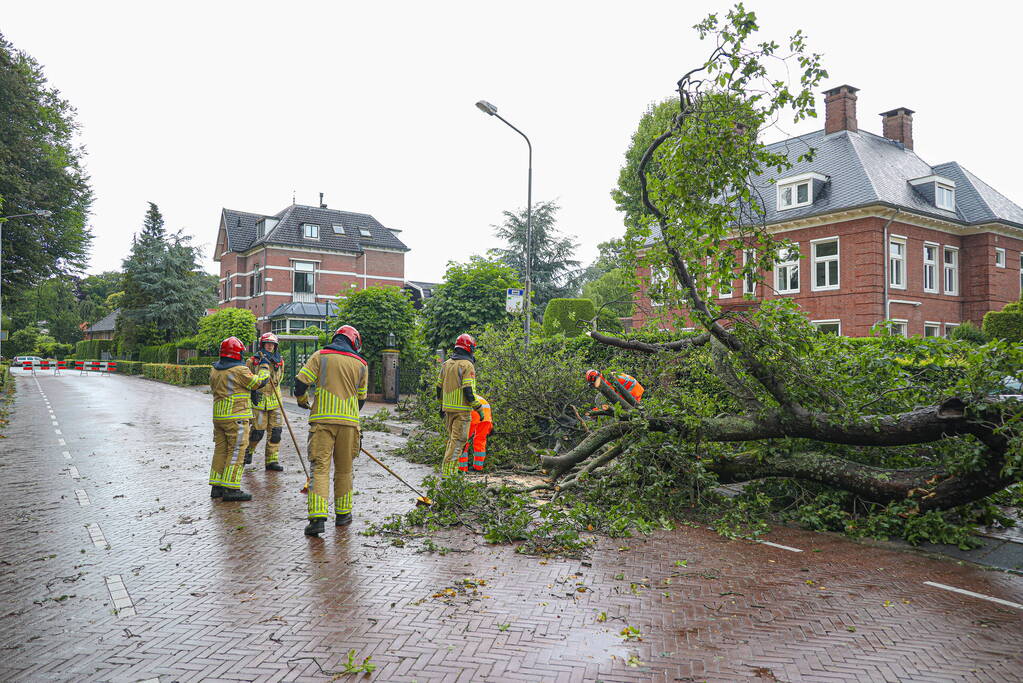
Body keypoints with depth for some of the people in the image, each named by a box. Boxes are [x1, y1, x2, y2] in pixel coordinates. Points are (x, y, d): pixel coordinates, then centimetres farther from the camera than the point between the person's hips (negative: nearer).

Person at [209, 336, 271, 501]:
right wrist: (264, 366, 10)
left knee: (220, 450, 13)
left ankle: (216, 486, 18)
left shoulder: (214, 370, 10)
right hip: (236, 418, -8)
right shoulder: (239, 370, -14)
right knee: (236, 452, -3)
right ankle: (230, 489, -4)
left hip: (218, 416, 8)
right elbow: (259, 382, -7)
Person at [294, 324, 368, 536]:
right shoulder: (361, 364, 10)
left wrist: (303, 401, 17)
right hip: (348, 421, 2)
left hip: (322, 419, -1)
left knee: (319, 467, -3)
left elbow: (300, 381, -3)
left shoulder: (320, 356, 4)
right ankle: (342, 514, 23)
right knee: (344, 469, 13)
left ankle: (317, 517, -13)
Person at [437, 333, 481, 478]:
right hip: (461, 409, -8)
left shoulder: (447, 363, 12)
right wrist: (478, 407, -10)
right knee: (458, 440, -4)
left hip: (448, 408, 8)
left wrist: (441, 406, 26)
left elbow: (439, 386, 16)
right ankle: (447, 473, -6)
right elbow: (468, 390, -18)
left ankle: (450, 470, 23)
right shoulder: (467, 365, -12)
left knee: (452, 438, 19)